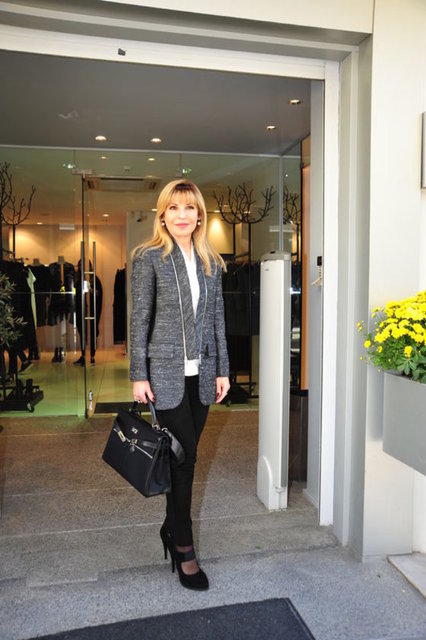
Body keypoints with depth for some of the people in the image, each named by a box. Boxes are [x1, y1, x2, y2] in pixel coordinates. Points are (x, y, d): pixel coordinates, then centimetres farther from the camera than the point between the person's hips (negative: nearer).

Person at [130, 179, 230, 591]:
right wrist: (138, 376, -8)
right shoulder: (148, 257, -5)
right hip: (166, 373, -4)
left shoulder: (211, 262, 9)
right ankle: (184, 549, 13)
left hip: (201, 373, 5)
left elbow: (217, 318, 10)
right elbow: (139, 319, -6)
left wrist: (222, 369, 8)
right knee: (184, 457, -3)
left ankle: (172, 528, 32)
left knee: (184, 456, 12)